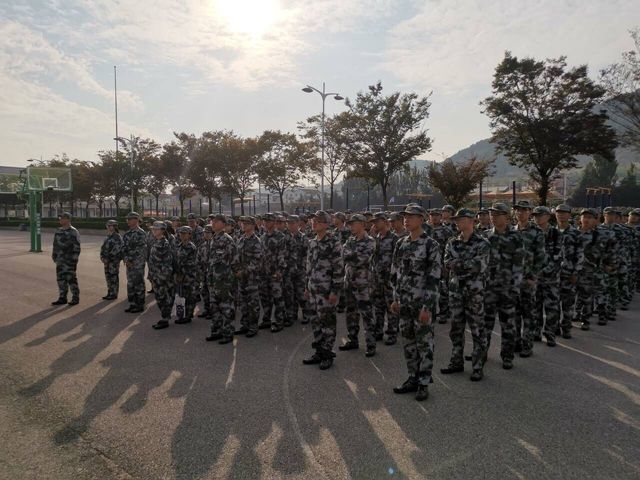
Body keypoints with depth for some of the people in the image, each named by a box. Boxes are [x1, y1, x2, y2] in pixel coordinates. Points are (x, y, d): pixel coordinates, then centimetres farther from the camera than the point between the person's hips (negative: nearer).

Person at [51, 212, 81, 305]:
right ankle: (62, 298, 17)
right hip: (60, 260, 7)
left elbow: (76, 247, -13)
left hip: (69, 261, -7)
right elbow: (55, 245, 17)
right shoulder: (58, 231, 11)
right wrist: (54, 257, 12)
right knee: (61, 279, 9)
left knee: (71, 279, -2)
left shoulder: (73, 232, -11)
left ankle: (75, 298, 8)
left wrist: (74, 261, -16)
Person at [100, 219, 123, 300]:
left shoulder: (117, 237, -13)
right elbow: (103, 247, 18)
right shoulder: (107, 237, 14)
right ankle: (110, 293, 20)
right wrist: (102, 257, 4)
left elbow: (116, 250, -19)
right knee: (108, 276, 12)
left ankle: (114, 294, 4)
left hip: (114, 260, -8)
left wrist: (108, 258, -18)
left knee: (114, 277, -3)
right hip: (107, 260, 9)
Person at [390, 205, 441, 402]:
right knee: (408, 342, 13)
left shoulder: (431, 245, -11)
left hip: (423, 303, -6)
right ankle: (413, 379, 27)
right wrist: (396, 298, 11)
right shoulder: (401, 243, 8)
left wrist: (427, 307, -18)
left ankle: (423, 383, 16)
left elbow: (434, 278, -15)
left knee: (424, 343, 4)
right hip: (405, 303, 6)